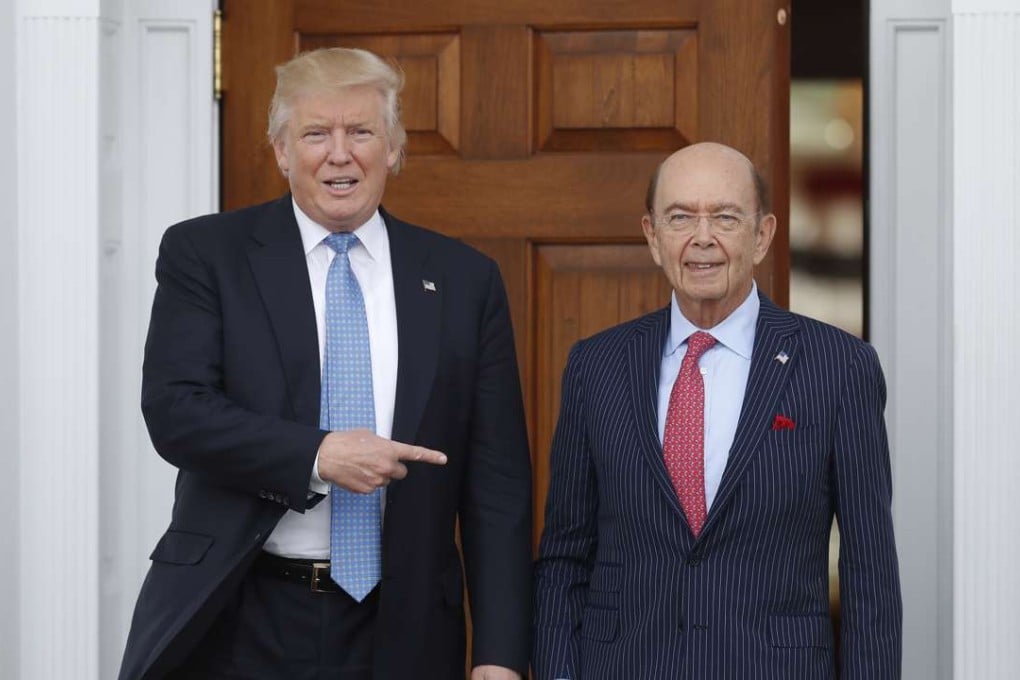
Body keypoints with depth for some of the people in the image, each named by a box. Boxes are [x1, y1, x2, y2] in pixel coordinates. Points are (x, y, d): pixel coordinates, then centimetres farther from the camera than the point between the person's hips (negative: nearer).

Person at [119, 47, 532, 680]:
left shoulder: (464, 279, 5)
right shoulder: (203, 254, 2)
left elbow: (497, 481, 2)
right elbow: (174, 409, -9)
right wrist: (316, 454, -20)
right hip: (236, 626, -1)